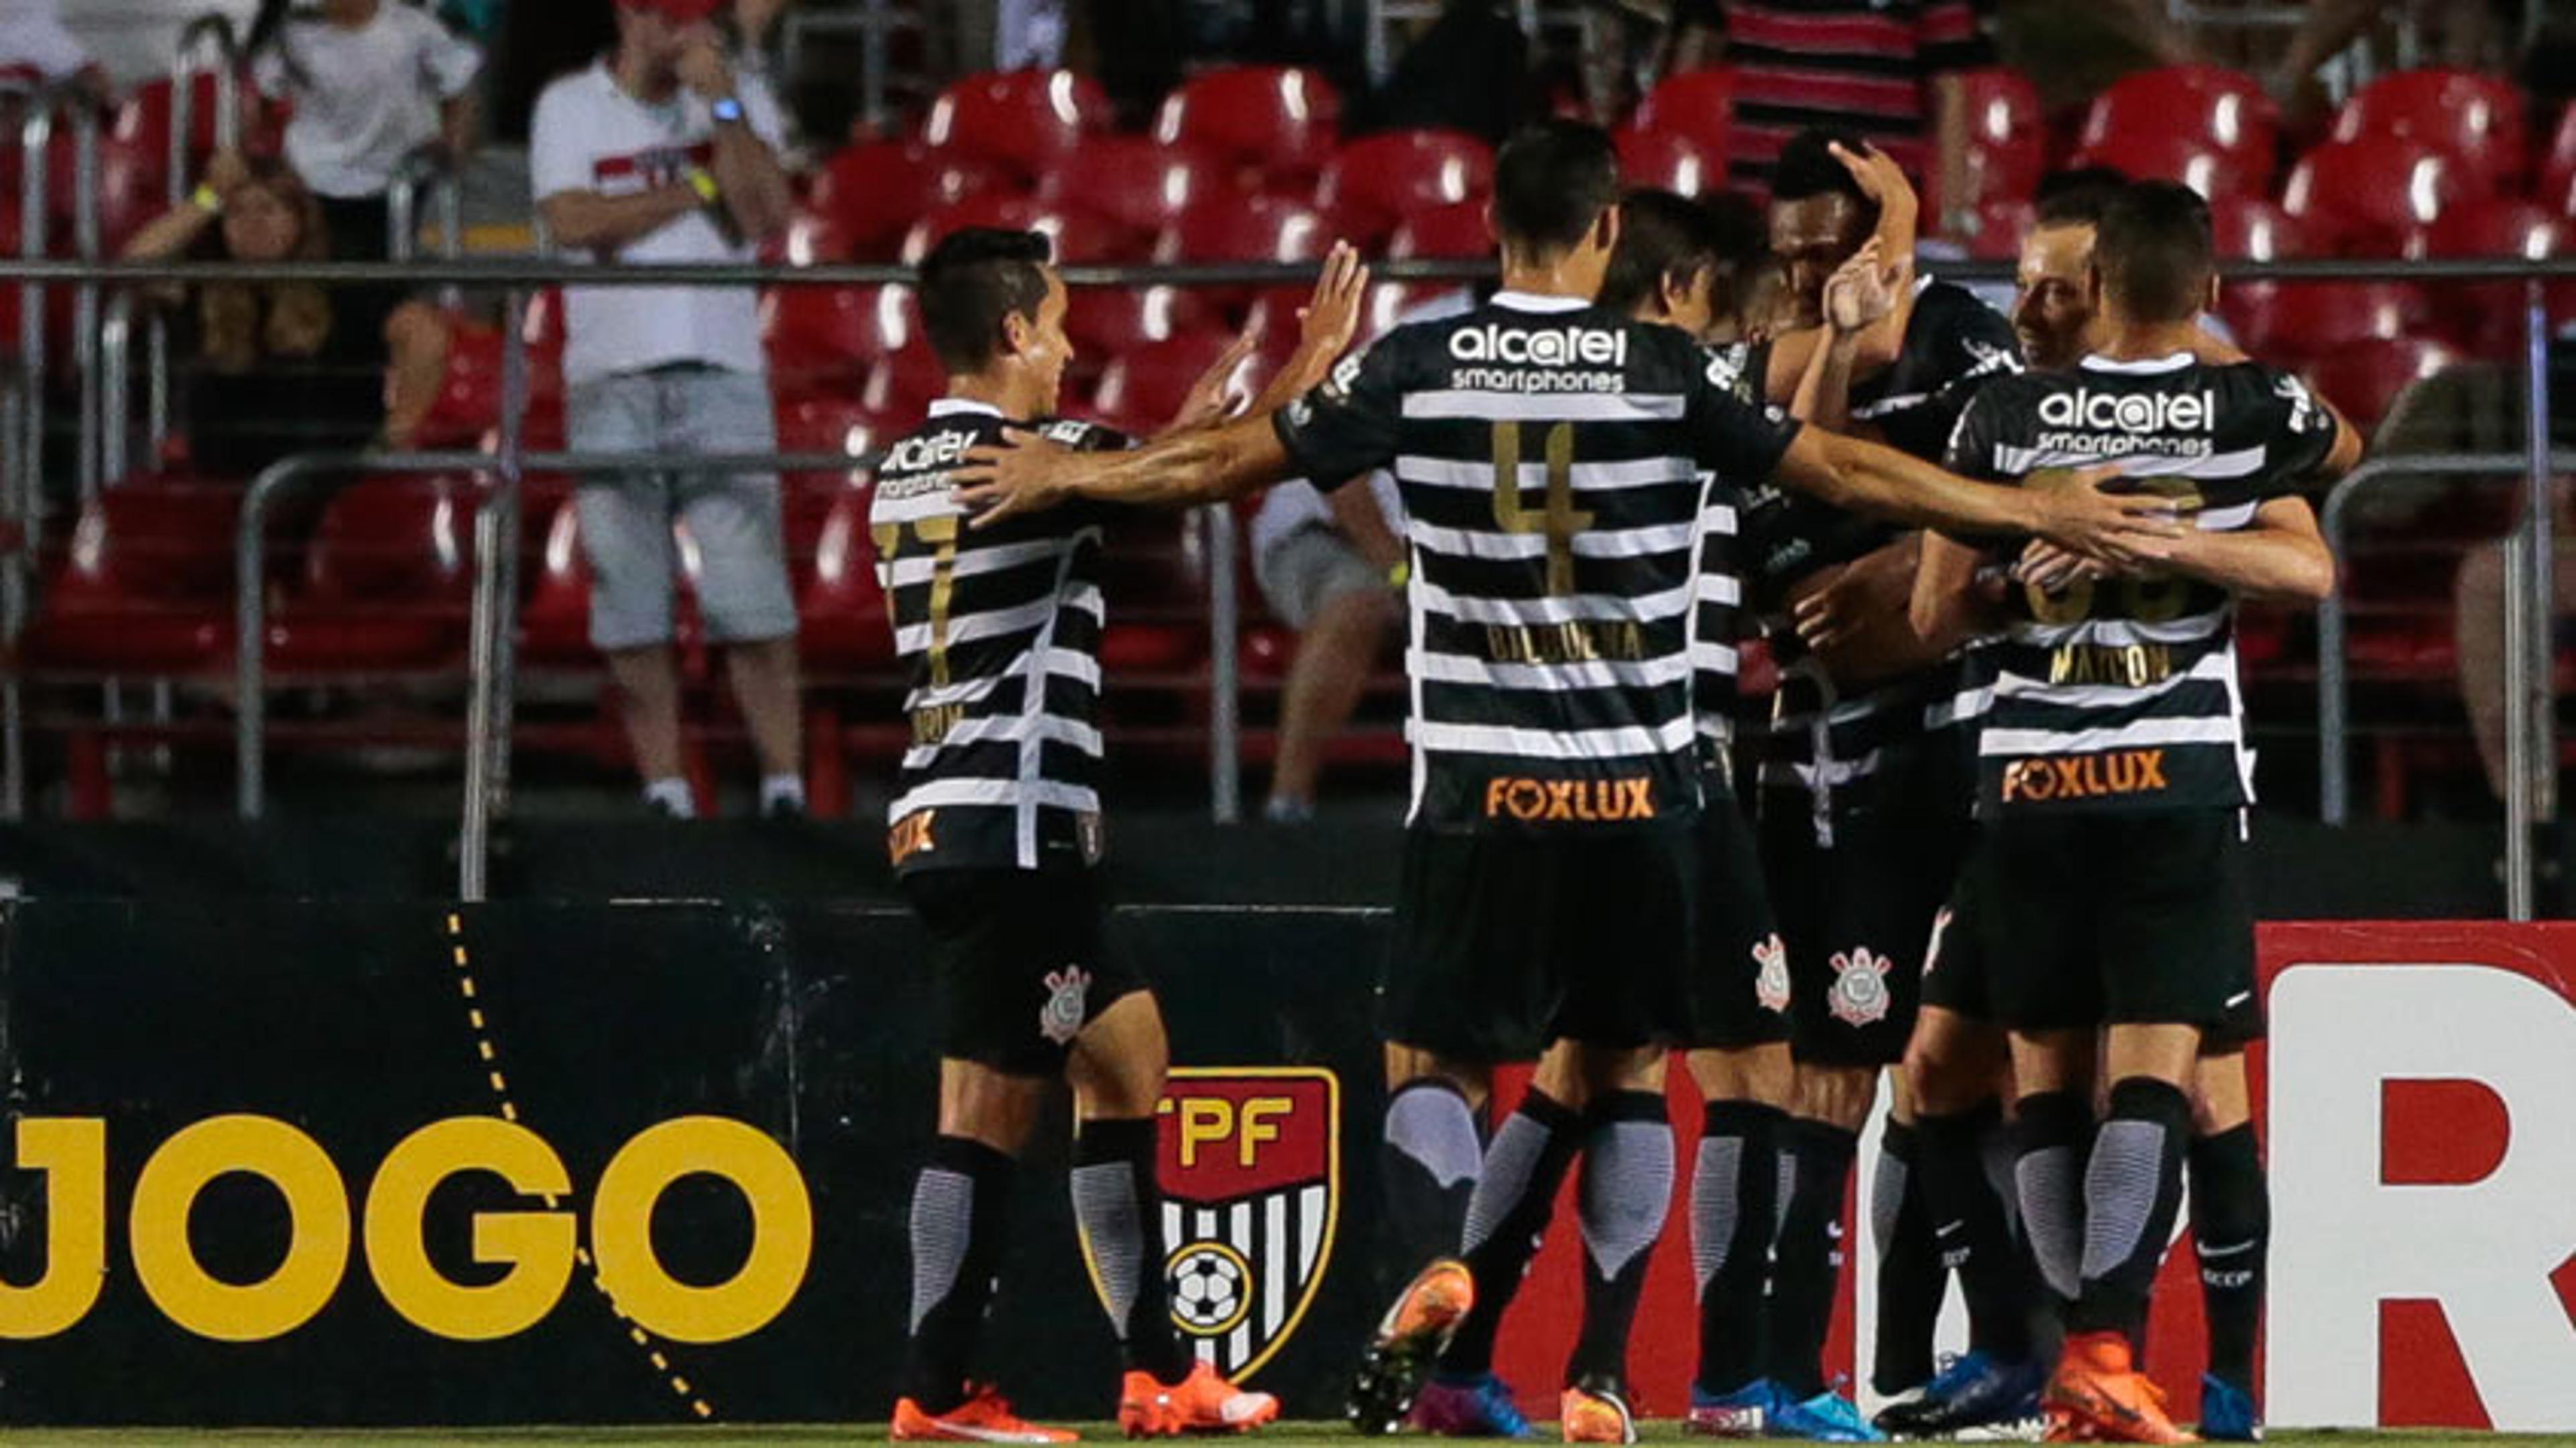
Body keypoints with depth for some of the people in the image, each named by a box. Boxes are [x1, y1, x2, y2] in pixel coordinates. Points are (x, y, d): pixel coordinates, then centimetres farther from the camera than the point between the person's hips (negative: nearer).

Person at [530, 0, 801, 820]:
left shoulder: (740, 100, 9)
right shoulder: (569, 107, 7)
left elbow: (767, 217, -5)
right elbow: (571, 222, -8)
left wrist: (722, 106, -11)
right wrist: (696, 188, -5)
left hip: (723, 375, 0)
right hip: (610, 380, 0)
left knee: (752, 593, -7)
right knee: (629, 597, 0)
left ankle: (784, 787, -6)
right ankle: (662, 792, 5)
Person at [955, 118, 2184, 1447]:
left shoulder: (1416, 369, 0)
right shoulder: (1667, 375, -4)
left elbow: (1219, 462, 8)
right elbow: (1846, 474, -2)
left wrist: (1062, 477, 25)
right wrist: (2046, 515, 7)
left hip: (1476, 785, 0)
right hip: (1634, 787, 0)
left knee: (1442, 1060, 8)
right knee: (1625, 1070, 13)